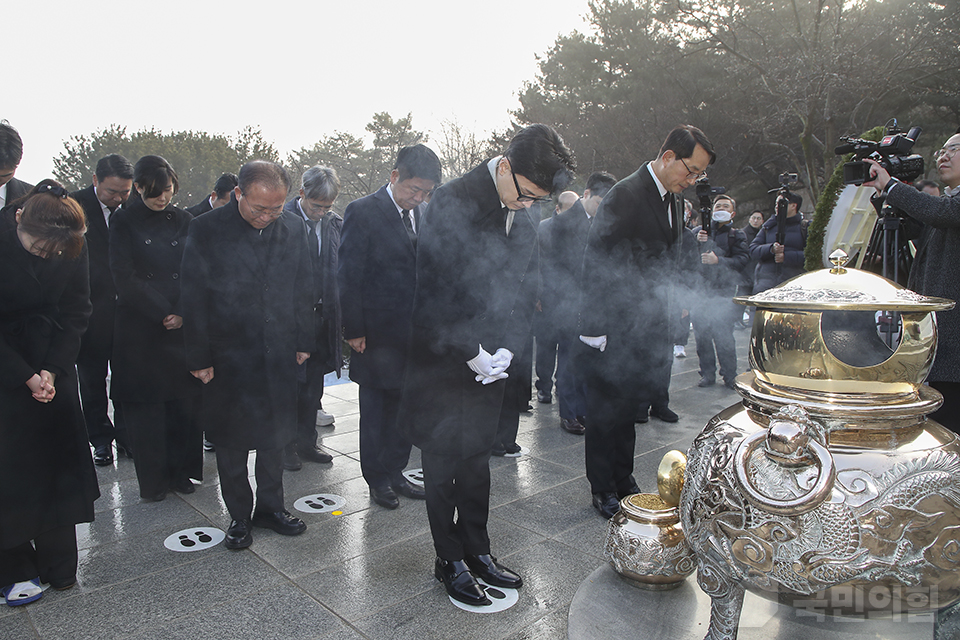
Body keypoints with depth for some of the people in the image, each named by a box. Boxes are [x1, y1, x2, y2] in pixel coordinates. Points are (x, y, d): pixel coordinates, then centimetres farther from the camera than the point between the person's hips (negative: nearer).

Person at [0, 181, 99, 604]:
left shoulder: (72, 245, -10)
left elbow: (76, 311, -2)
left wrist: (51, 370, -10)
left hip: (51, 361, 3)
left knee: (56, 455, 7)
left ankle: (57, 565, 22)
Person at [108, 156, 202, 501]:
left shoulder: (183, 220, 8)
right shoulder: (124, 221, 0)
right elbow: (125, 277, -7)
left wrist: (184, 314, -9)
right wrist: (163, 314, -10)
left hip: (183, 326, 2)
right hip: (140, 328, -2)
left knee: (184, 401, 4)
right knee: (145, 405, 3)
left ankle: (181, 472, 20)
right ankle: (153, 480, 17)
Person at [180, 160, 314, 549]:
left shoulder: (293, 230, 0)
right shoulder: (206, 231, -9)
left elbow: (303, 291, 8)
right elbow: (193, 299, -7)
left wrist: (303, 342, 6)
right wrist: (199, 358, -8)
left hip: (280, 357, 3)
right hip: (228, 359, -3)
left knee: (275, 437, 15)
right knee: (231, 443, 10)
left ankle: (271, 507, 33)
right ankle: (239, 517, 28)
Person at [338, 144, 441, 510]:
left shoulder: (425, 213, 8)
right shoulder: (362, 212, -9)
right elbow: (349, 277, -10)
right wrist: (353, 330, -12)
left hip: (415, 333, 5)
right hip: (378, 334, -5)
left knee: (405, 406, 14)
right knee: (375, 410, 9)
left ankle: (395, 473, 30)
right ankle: (377, 480, 25)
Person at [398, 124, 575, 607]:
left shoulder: (524, 218, 3)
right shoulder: (452, 203, -18)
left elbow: (525, 289, 9)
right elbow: (435, 290, -20)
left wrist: (507, 350, -3)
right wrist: (472, 354, -16)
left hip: (490, 362, 6)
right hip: (443, 361, -6)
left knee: (477, 457, 16)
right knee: (444, 462, 8)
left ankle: (476, 549, 32)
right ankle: (449, 559, 24)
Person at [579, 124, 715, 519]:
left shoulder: (674, 199, 11)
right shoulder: (625, 196, -17)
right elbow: (596, 264, -19)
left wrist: (675, 297, 6)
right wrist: (594, 327, -20)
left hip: (648, 323, 8)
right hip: (613, 327, -8)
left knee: (630, 403, 18)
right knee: (606, 408, 5)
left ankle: (623, 478, 33)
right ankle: (603, 488, 21)